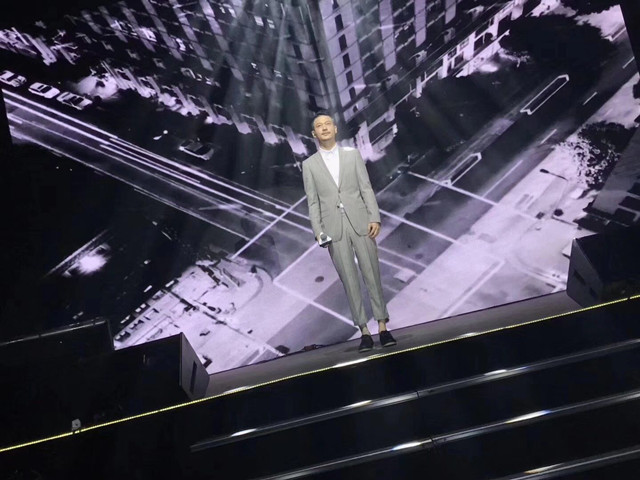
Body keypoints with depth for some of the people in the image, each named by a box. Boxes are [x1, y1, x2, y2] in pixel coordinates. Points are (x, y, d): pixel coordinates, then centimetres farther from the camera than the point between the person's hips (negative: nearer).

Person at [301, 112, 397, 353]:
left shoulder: (353, 154, 9)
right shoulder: (309, 164, 8)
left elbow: (366, 189, 5)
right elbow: (313, 202, 5)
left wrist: (374, 218, -5)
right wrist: (318, 231, -4)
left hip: (360, 222, 0)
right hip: (333, 228, 0)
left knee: (372, 276, 1)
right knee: (349, 281, 2)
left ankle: (382, 327, 9)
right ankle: (364, 332, 7)